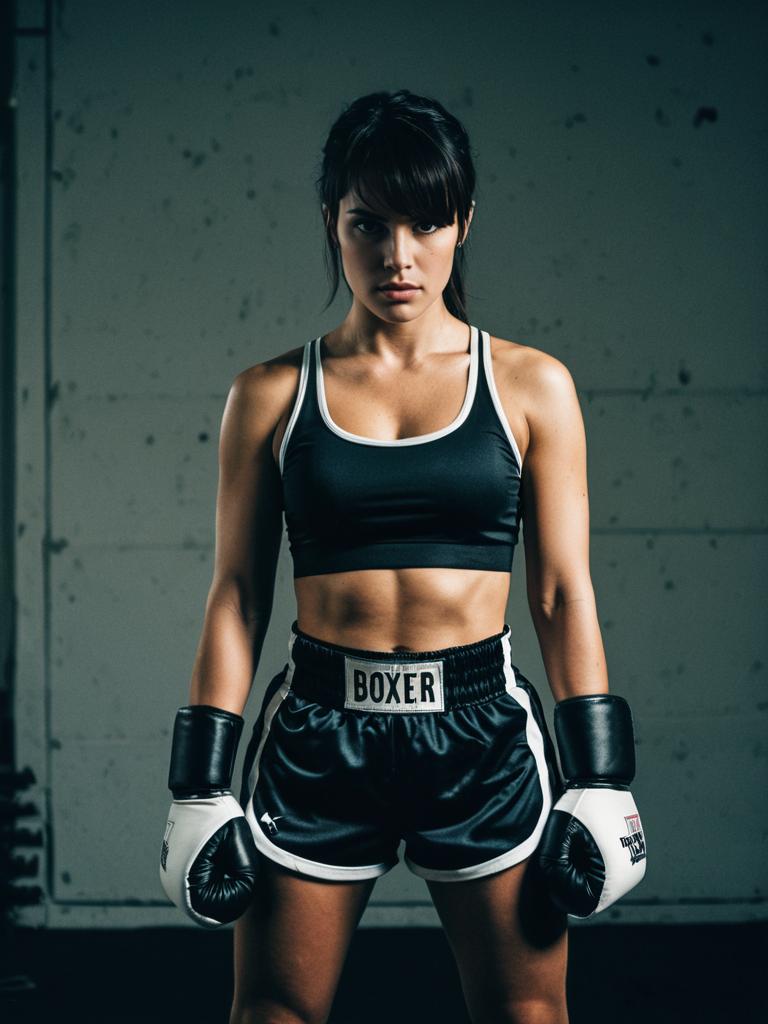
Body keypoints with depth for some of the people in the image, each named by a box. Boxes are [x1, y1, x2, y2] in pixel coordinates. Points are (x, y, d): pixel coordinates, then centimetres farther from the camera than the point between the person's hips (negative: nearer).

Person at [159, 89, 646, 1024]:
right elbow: (237, 595, 5)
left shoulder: (530, 387, 4)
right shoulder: (272, 395, 4)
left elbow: (563, 593, 5)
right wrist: (199, 786, 1)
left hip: (483, 734, 0)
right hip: (317, 734, 0)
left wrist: (600, 777, 1)